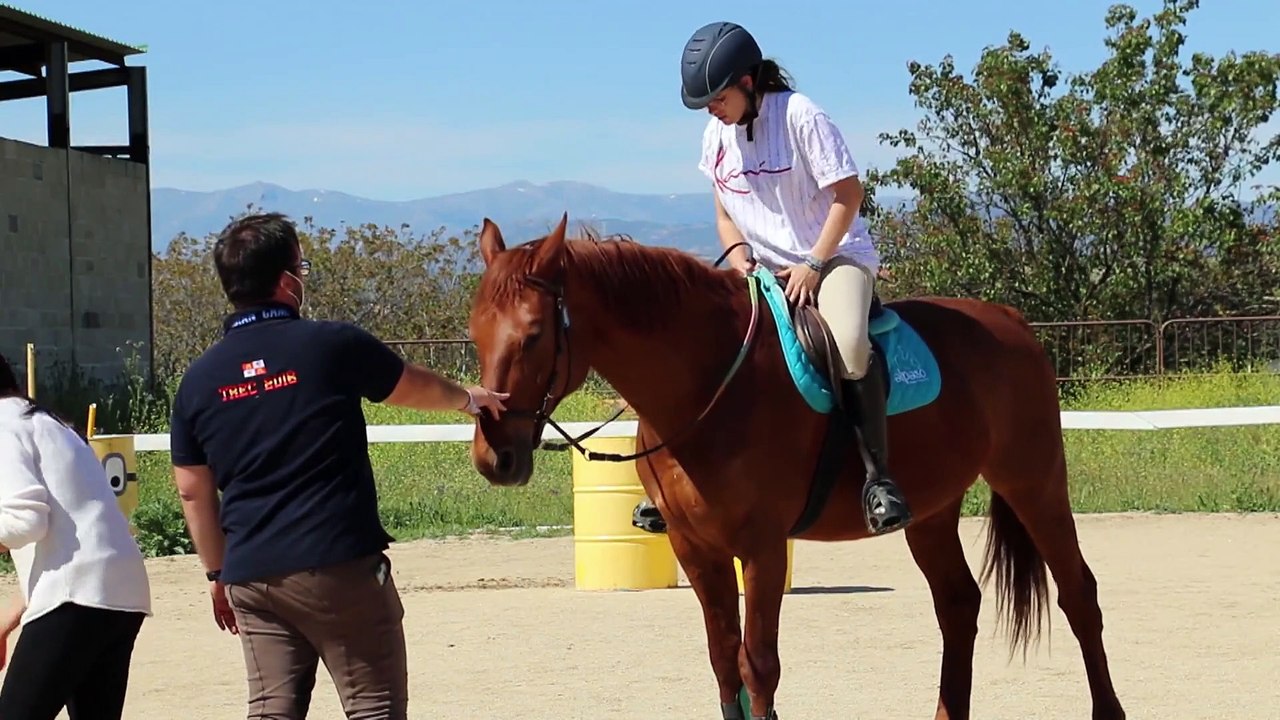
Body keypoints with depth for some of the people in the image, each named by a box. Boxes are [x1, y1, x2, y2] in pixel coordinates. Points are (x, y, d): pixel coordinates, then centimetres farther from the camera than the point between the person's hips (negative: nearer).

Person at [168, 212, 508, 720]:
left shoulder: (198, 379, 5)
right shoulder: (332, 345, -5)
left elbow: (193, 491, 10)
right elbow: (417, 388, 13)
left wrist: (218, 573, 22)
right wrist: (469, 398, 33)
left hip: (249, 575, 5)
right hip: (337, 563, -4)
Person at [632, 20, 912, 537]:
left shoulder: (800, 115, -13)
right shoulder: (716, 135, 6)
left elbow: (848, 194, -13)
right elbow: (724, 210, 16)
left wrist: (814, 265, -19)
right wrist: (738, 255, -5)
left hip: (837, 254, -7)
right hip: (763, 269, 7)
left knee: (849, 344, -36)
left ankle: (877, 475, -31)